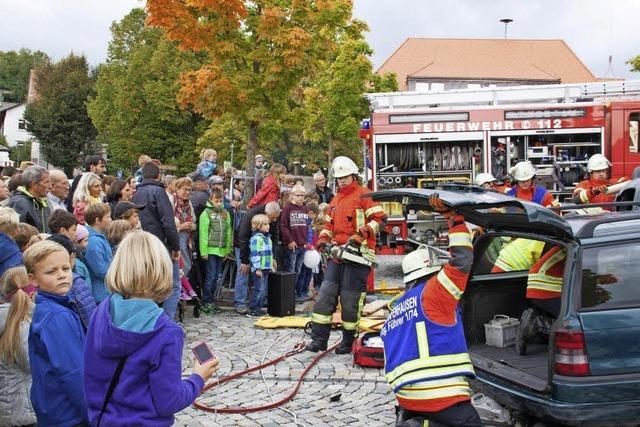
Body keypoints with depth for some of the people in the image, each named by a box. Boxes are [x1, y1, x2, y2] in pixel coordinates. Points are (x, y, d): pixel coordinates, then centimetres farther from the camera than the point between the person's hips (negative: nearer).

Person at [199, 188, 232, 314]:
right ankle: (206, 303, 1)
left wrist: (227, 250, 8)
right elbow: (203, 234, -9)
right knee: (211, 275, -6)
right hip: (210, 250, -5)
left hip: (221, 251, 5)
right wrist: (204, 251, -13)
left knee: (216, 276, 9)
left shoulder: (226, 214, 11)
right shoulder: (206, 213, -5)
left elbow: (228, 233, 12)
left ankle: (210, 301, 18)